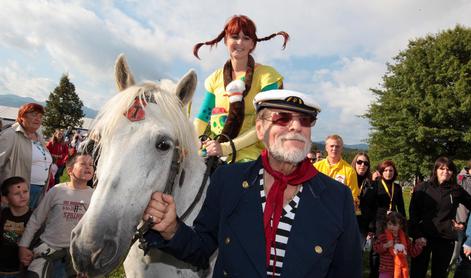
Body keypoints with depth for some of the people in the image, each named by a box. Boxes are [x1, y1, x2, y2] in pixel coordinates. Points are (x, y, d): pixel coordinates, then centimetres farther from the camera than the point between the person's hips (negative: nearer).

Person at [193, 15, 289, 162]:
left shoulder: (266, 75, -1)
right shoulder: (215, 78, 12)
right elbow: (202, 118, 15)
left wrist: (226, 148, -17)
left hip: (249, 154, -3)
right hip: (212, 153, 4)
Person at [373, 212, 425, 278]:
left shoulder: (404, 238, 5)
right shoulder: (383, 236, -9)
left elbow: (412, 252, 11)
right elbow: (376, 248, -13)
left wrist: (419, 245, -2)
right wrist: (385, 246, -27)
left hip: (401, 270, 4)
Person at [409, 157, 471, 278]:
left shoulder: (457, 190, 1)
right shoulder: (422, 188, -3)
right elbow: (413, 213, -4)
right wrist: (416, 234, -13)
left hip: (446, 238, 2)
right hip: (423, 236, -1)